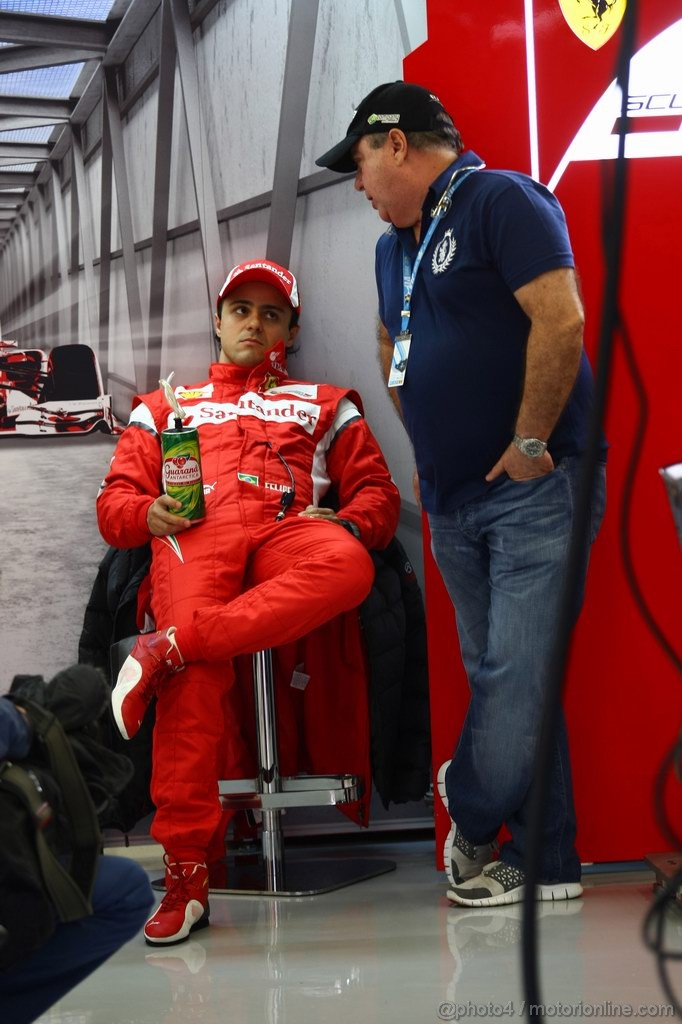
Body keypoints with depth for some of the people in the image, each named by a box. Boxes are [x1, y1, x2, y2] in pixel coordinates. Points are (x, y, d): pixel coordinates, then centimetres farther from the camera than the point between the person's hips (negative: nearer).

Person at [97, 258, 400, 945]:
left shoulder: (323, 404, 33)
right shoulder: (167, 405, 34)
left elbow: (377, 491, 22)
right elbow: (114, 503, 24)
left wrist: (348, 521, -3)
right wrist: (148, 513, -2)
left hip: (285, 528, 1)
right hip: (194, 533, -1)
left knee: (347, 565, -40)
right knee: (196, 676, -34)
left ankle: (166, 649, -44)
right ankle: (186, 872, -37)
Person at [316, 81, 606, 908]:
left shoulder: (502, 202, -10)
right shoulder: (394, 247, 16)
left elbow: (562, 321, -20)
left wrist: (530, 443, -18)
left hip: (532, 491, -9)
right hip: (452, 500, 9)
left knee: (515, 676, -10)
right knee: (500, 679, 9)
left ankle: (471, 819, 10)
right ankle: (543, 861, 16)